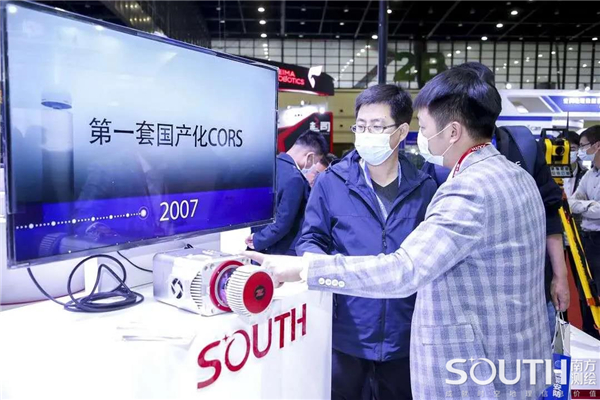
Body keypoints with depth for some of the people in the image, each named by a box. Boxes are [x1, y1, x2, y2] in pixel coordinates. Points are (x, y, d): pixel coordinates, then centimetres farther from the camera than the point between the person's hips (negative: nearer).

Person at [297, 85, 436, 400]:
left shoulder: (424, 188, 0)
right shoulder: (331, 181, -5)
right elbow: (311, 239, 0)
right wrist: (317, 261, -19)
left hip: (403, 335, 2)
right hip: (345, 332, -1)